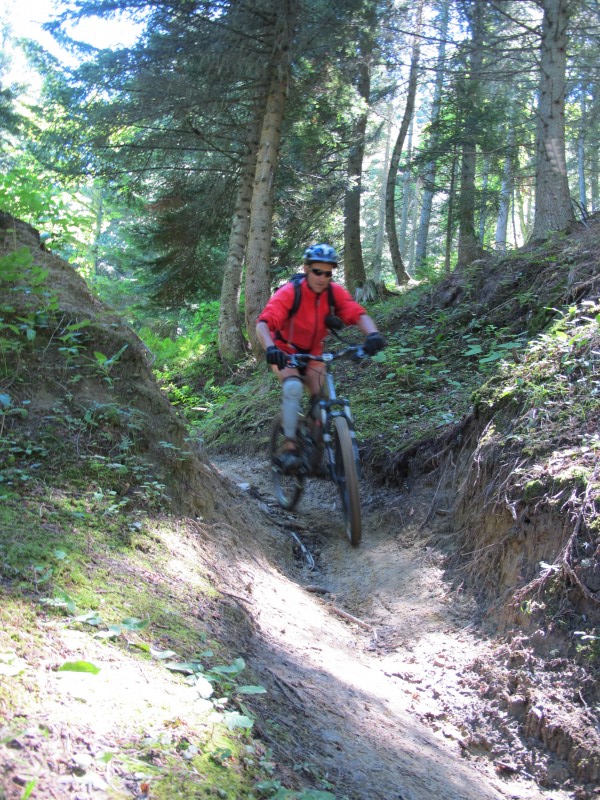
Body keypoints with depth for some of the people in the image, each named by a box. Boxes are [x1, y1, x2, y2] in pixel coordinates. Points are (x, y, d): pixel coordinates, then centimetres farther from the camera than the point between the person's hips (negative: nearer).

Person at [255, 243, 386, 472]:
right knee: (293, 387, -31)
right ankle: (289, 447, -24)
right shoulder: (289, 292, -27)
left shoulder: (335, 292, -16)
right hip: (285, 352, -4)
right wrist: (270, 348, -58)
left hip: (312, 353, 4)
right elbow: (263, 324, -37)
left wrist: (373, 334, -49)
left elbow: (358, 314, -27)